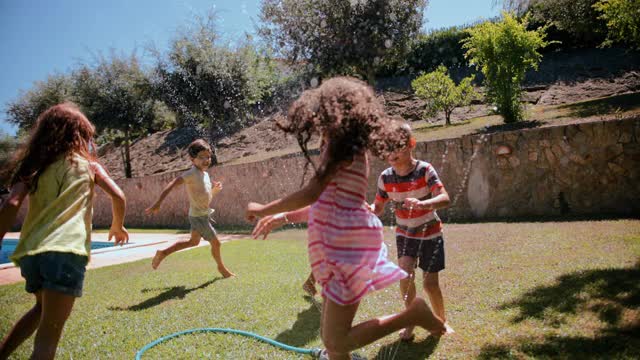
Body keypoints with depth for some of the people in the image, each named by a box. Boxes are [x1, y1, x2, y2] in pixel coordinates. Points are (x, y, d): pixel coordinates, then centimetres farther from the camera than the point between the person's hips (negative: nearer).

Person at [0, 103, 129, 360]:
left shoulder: (33, 165, 16)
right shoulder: (88, 165, 11)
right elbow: (118, 196, 2)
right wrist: (118, 226, 19)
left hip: (30, 251, 5)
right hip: (66, 251, -5)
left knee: (43, 307, 33)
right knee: (48, 335, -4)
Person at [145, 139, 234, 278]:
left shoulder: (205, 174, 8)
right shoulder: (192, 173, -19)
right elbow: (171, 185, -26)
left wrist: (215, 190, -1)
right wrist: (157, 203, -33)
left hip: (202, 214, 10)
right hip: (199, 216, -10)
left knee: (193, 242, 25)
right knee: (216, 243, 4)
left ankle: (163, 253, 33)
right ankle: (222, 268, 26)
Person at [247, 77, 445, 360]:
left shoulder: (341, 146, -10)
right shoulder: (349, 150, 19)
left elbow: (311, 194, -19)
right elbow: (325, 204, 23)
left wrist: (264, 209, -6)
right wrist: (281, 217, 24)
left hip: (347, 248, -10)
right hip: (341, 249, 10)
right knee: (330, 336, 15)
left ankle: (412, 314, 0)